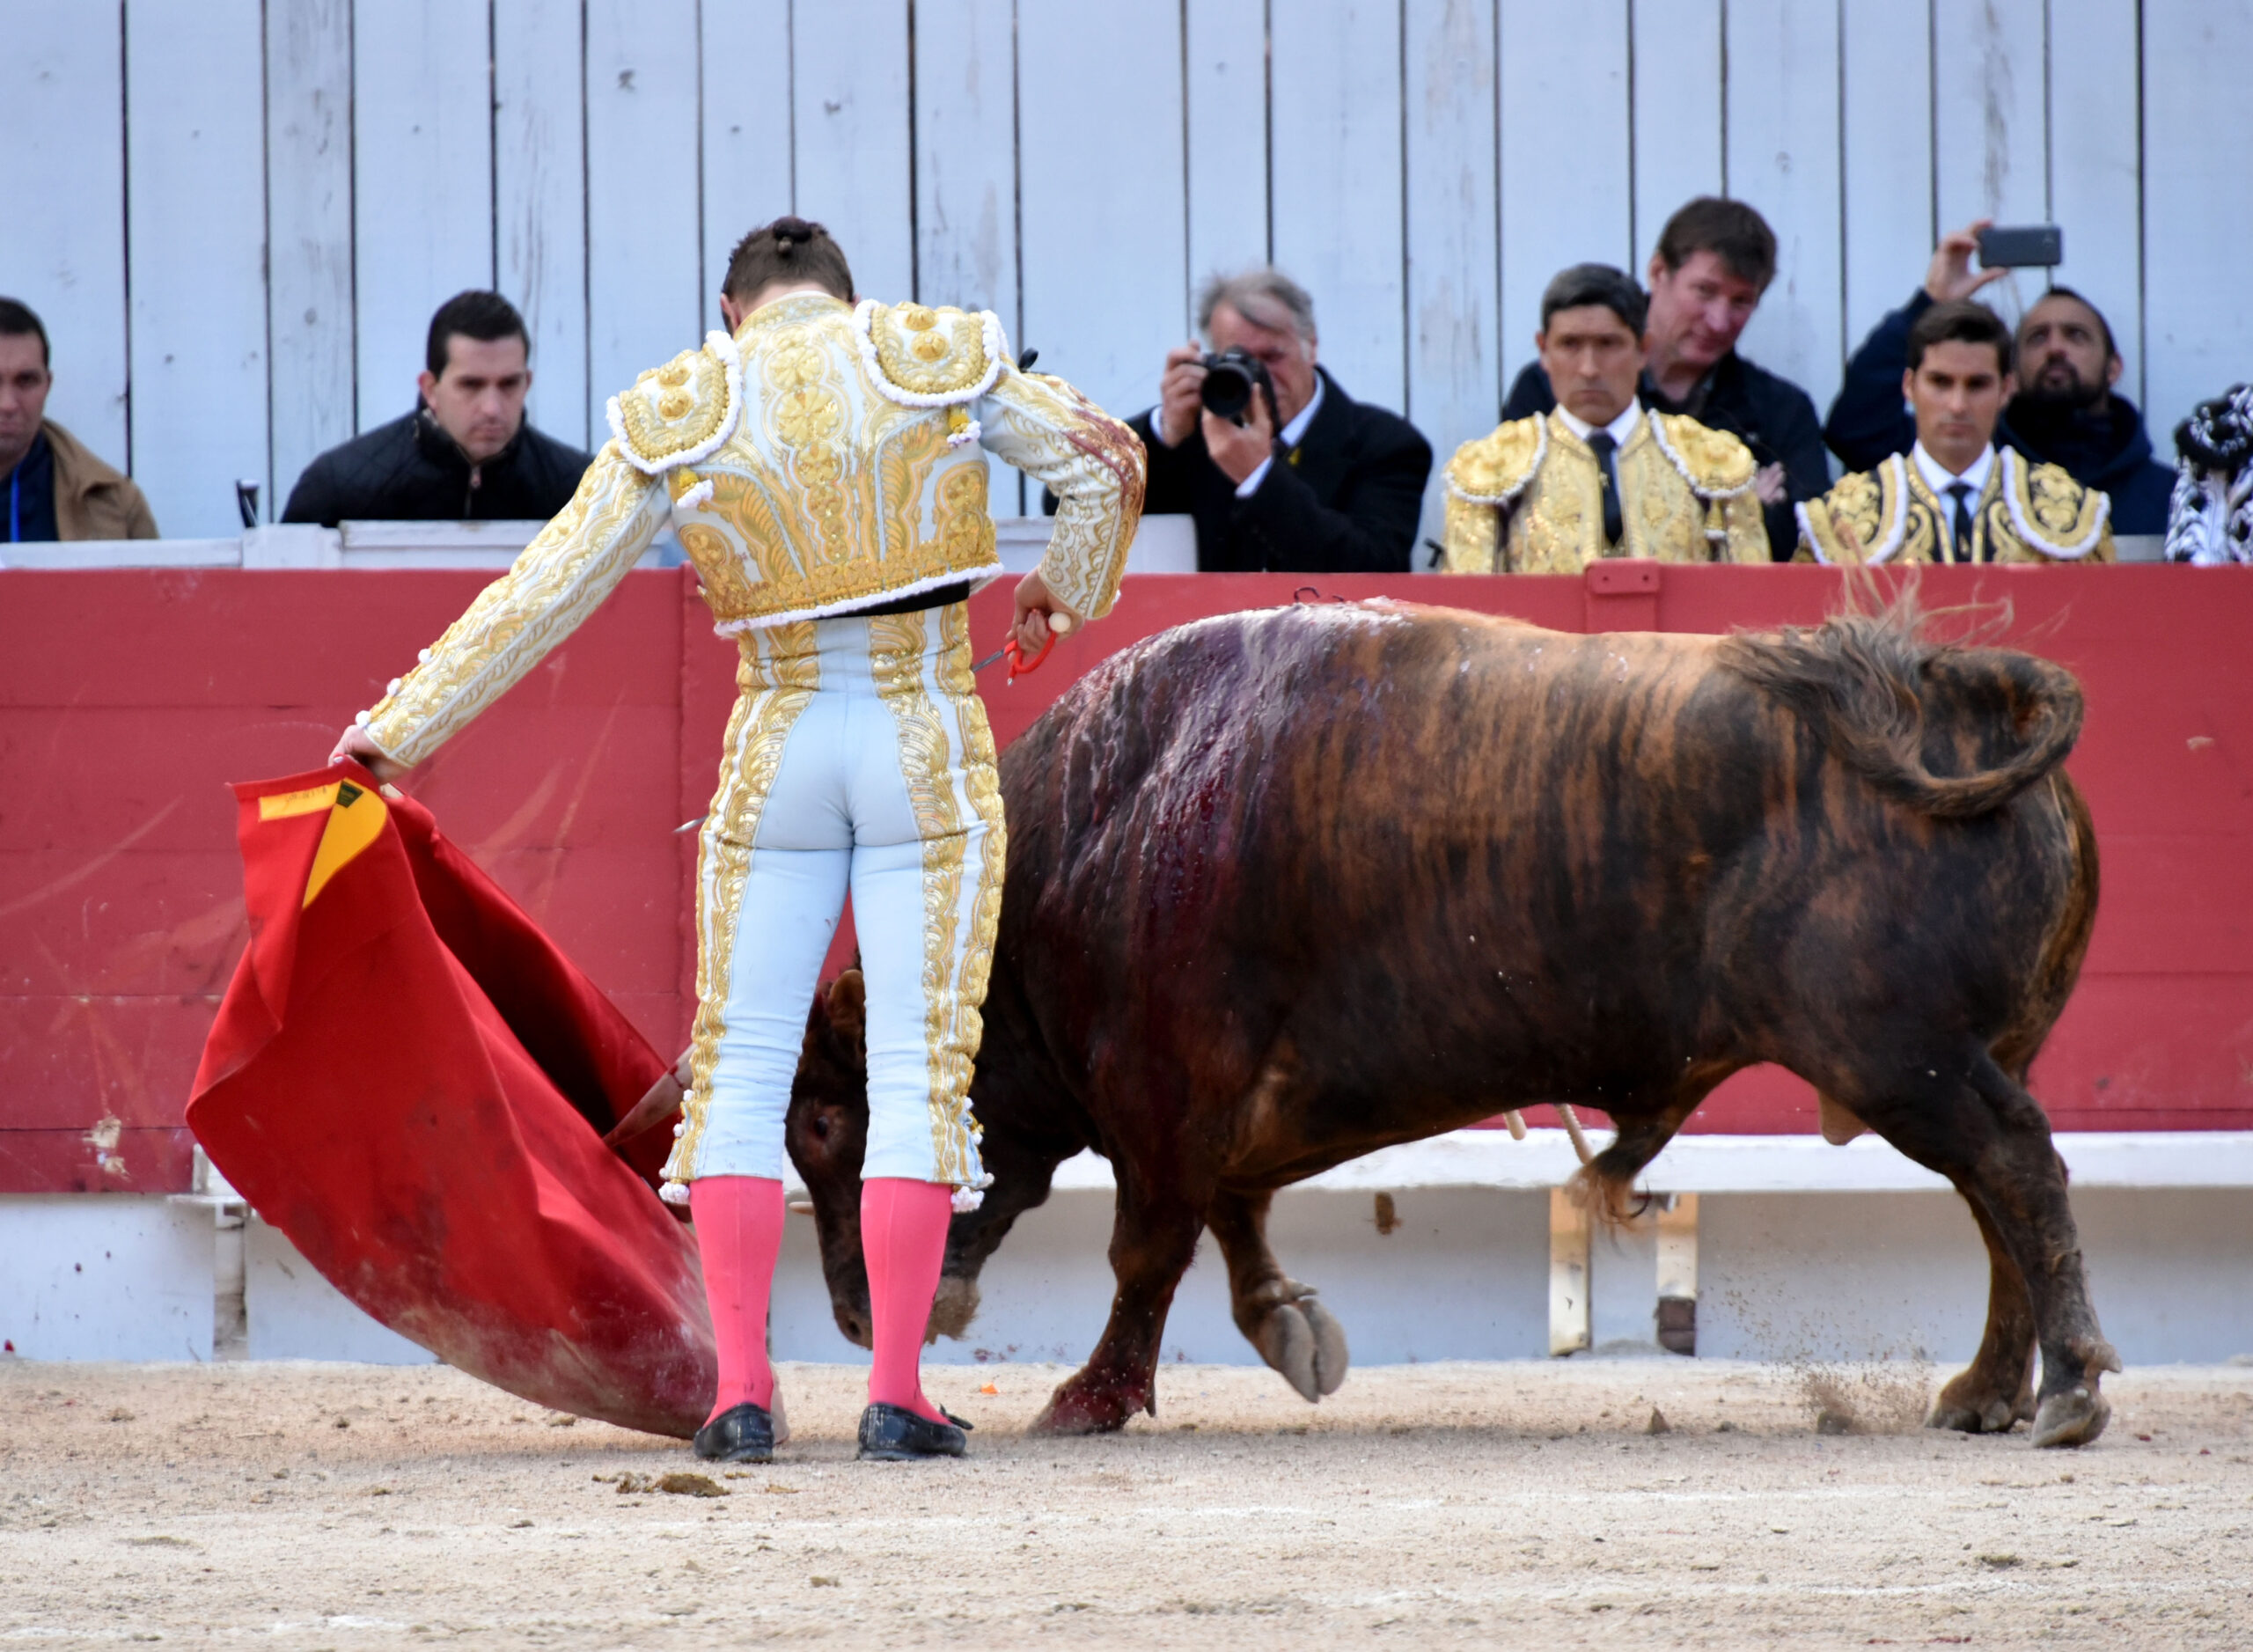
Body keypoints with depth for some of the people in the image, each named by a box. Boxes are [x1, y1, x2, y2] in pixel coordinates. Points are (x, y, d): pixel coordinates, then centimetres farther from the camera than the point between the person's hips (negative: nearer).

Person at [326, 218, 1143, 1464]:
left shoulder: (676, 420, 1)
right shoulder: (939, 364, 0)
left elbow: (543, 592, 3)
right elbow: (1105, 463, 5)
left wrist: (404, 726, 11)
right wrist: (1067, 591, 24)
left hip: (777, 753, 0)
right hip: (931, 751, 0)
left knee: (742, 1065, 7)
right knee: (917, 1068, 1)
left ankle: (741, 1392, 1)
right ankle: (895, 1397, -3)